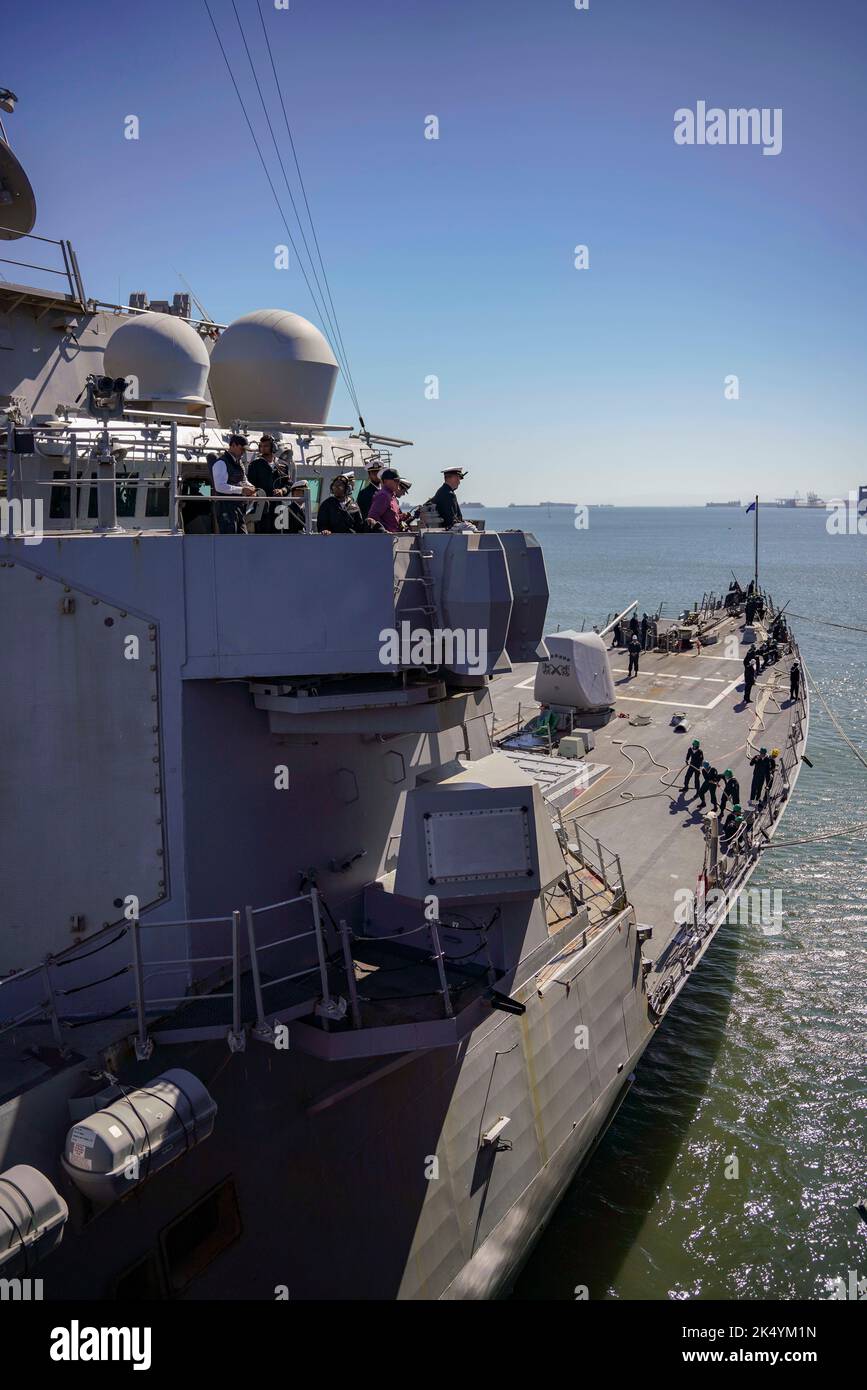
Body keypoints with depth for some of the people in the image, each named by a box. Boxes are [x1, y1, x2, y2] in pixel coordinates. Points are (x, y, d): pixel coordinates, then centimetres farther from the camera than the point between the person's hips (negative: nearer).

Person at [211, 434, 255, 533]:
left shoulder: (238, 461, 17)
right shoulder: (221, 462, -11)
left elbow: (243, 479, 31)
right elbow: (220, 486, -21)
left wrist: (250, 486, 7)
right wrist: (241, 490, -22)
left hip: (240, 505, 9)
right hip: (227, 507, -9)